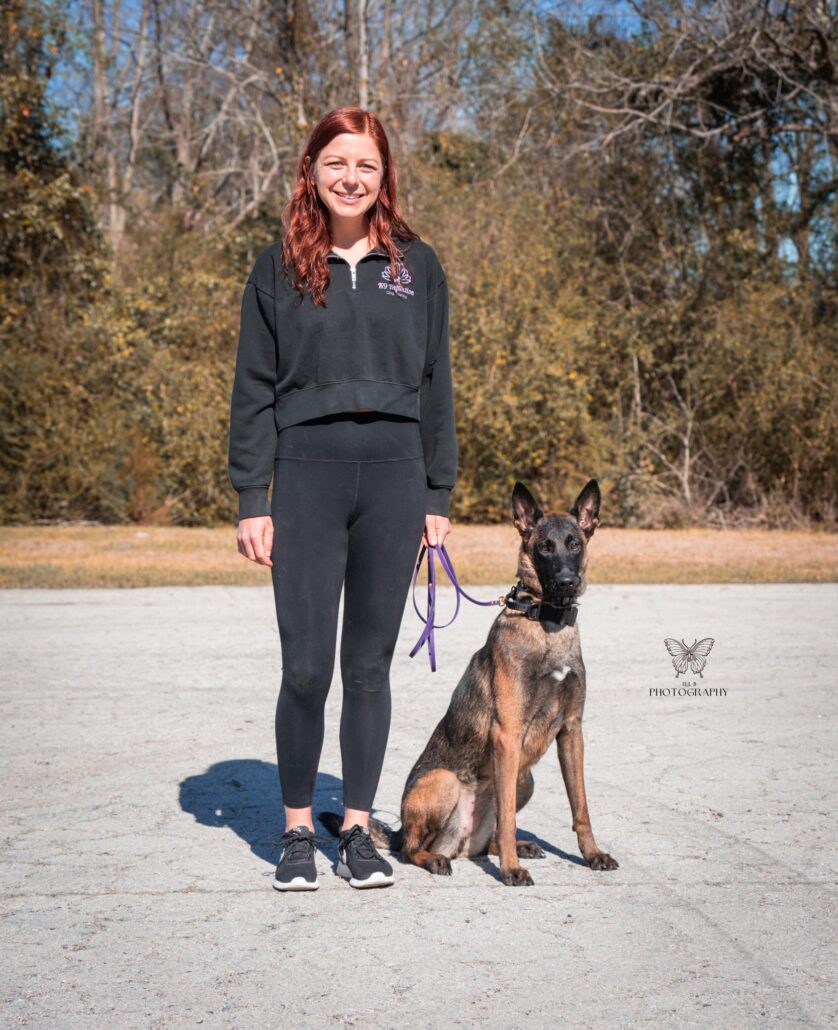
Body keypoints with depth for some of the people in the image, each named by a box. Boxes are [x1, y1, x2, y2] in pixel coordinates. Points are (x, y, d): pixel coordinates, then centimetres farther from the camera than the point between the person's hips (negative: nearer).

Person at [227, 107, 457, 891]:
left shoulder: (416, 265, 11)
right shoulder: (279, 267, 7)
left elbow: (435, 385, 12)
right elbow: (254, 389, 5)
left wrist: (438, 496, 7)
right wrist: (252, 501, -2)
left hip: (394, 472, 1)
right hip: (307, 471, -1)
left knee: (370, 665, 7)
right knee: (305, 668, -3)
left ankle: (358, 828, 18)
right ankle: (297, 831, 13)